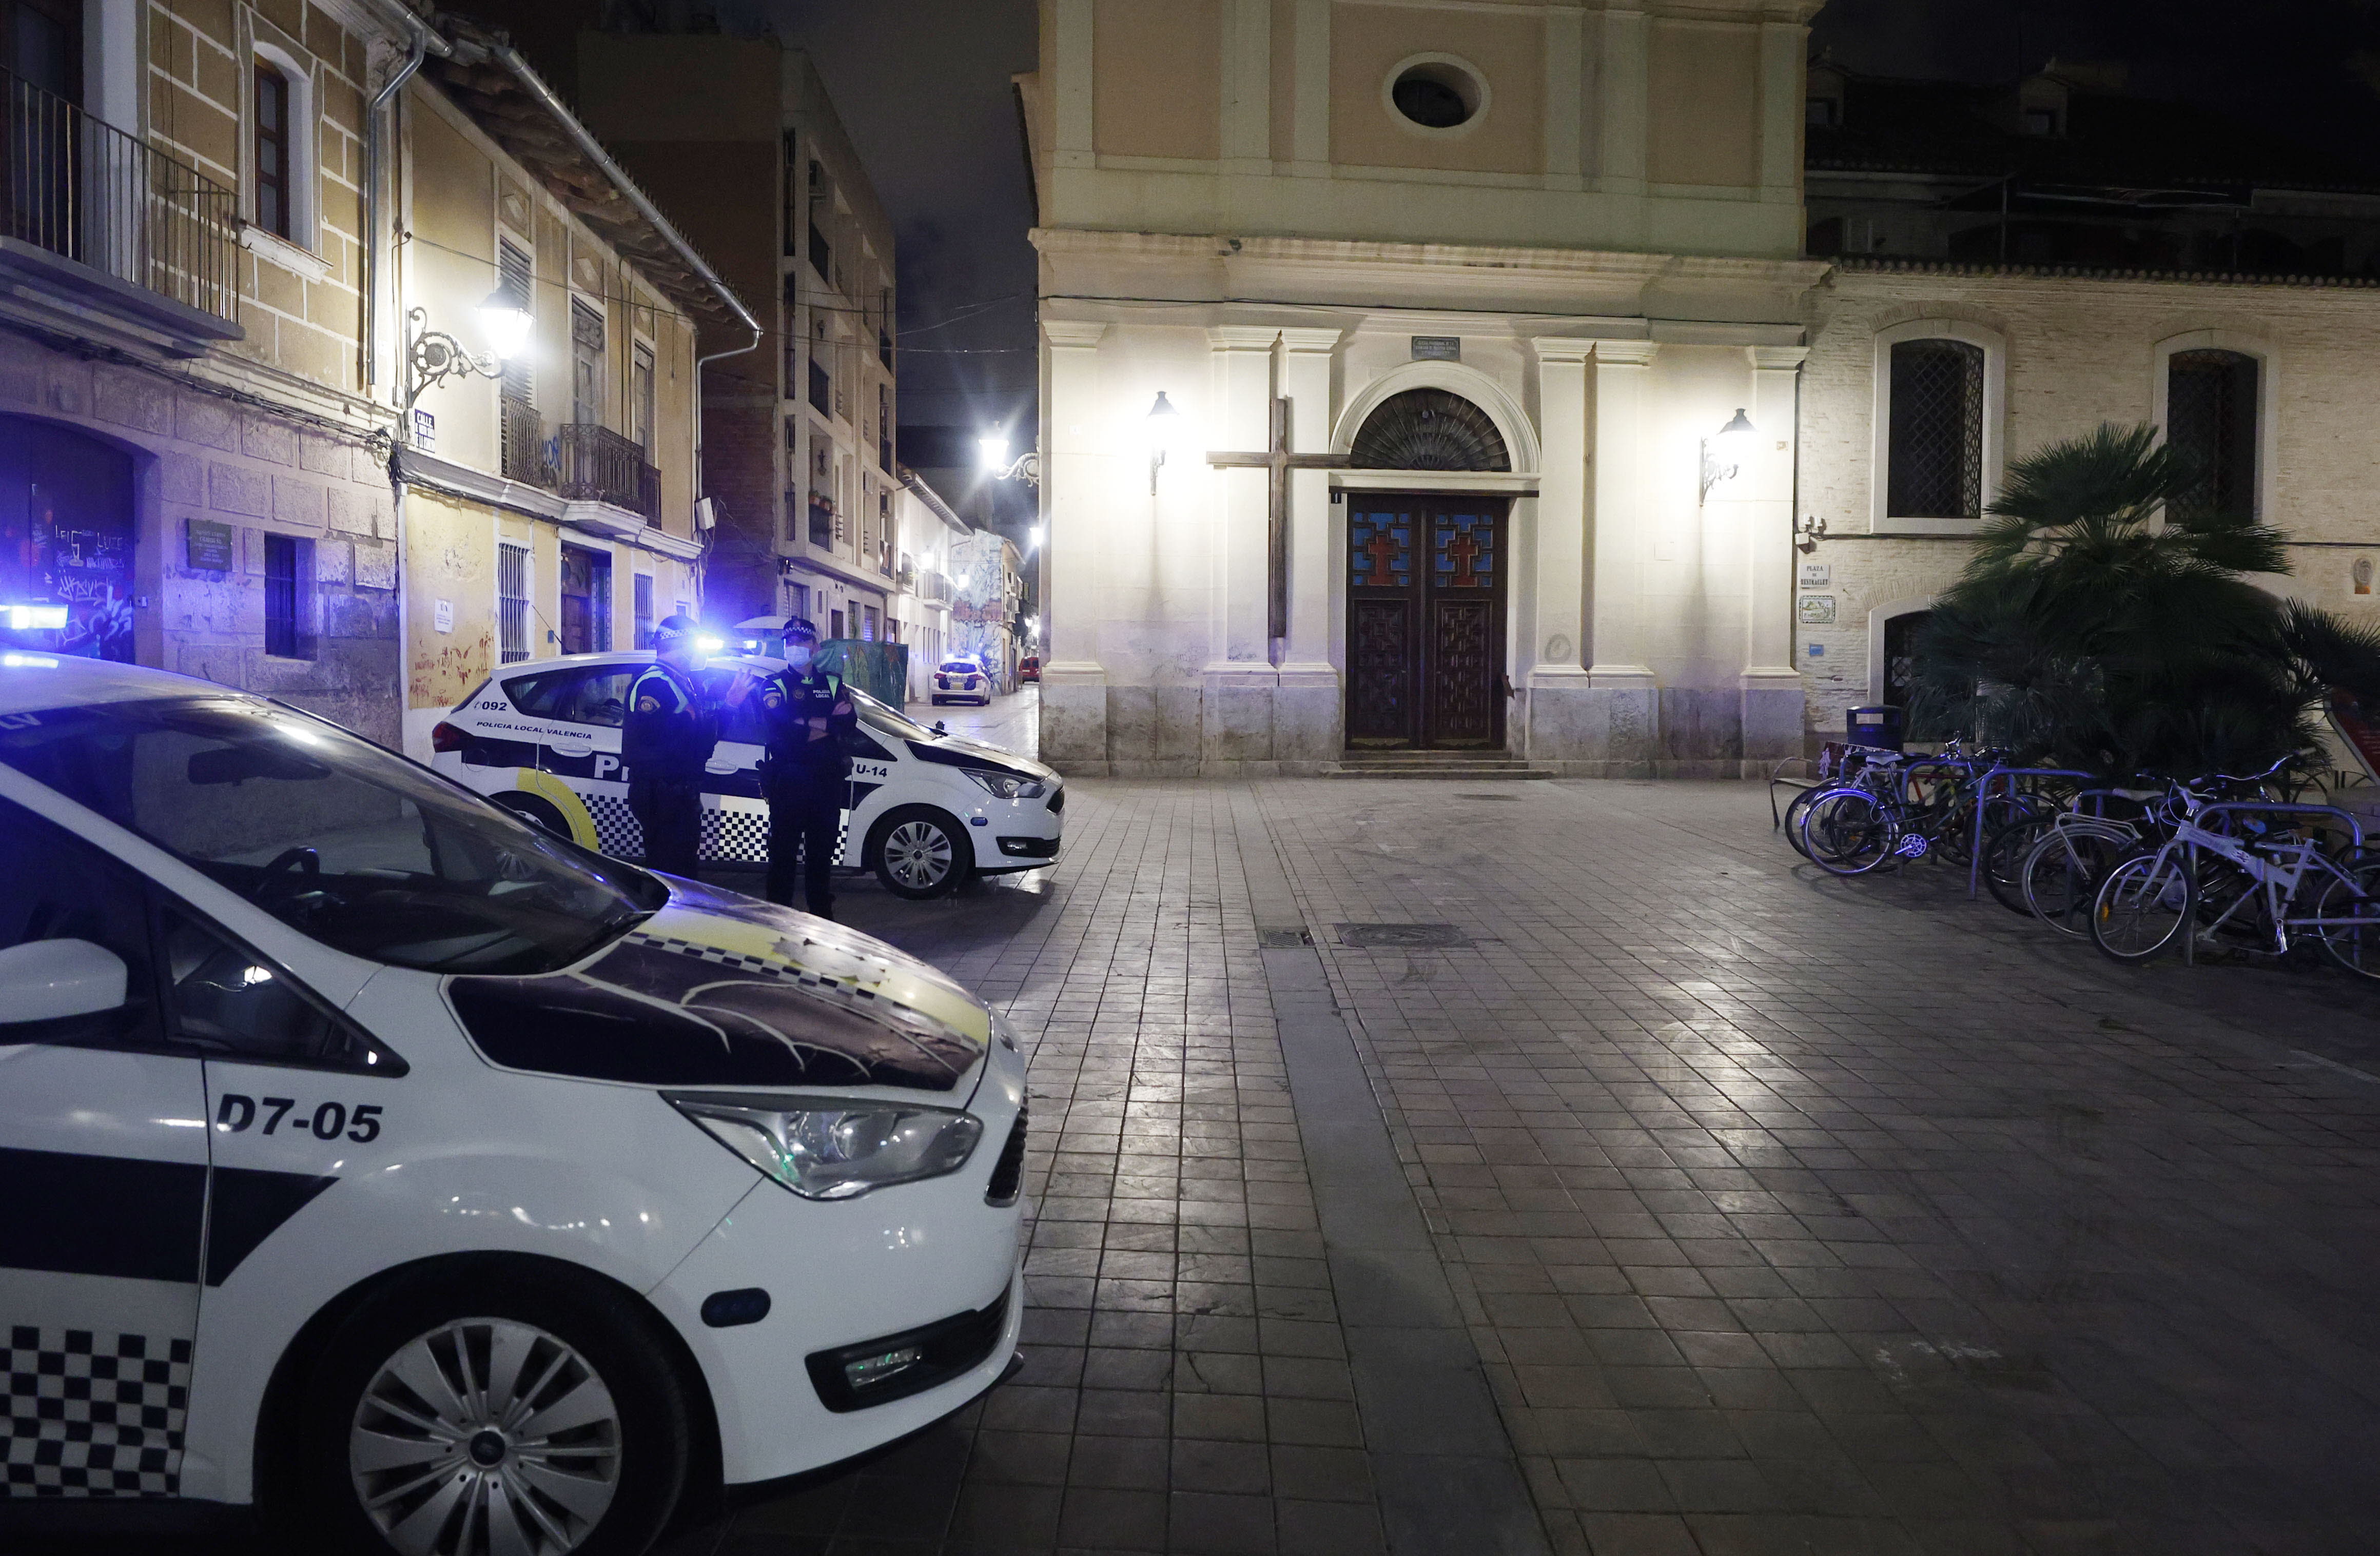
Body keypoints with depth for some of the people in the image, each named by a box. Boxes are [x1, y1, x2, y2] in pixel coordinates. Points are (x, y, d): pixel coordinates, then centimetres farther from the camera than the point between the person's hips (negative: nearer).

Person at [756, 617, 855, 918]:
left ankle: (822, 912, 21)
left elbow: (850, 721, -4)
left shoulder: (833, 684, 13)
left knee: (822, 851, 12)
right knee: (783, 851, -1)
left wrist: (806, 724, -15)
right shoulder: (774, 686, 3)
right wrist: (828, 723, -10)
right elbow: (780, 730, -15)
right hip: (789, 778, -3)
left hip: (828, 780, 3)